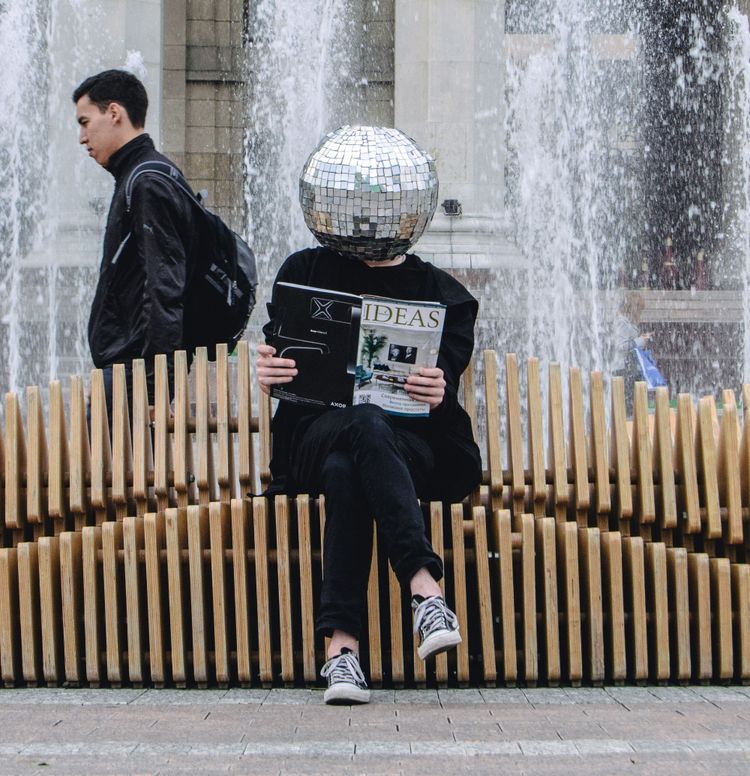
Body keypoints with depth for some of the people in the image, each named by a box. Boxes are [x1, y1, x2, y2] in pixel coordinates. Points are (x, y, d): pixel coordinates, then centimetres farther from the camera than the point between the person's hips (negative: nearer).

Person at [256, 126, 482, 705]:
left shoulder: (443, 294, 13)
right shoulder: (306, 272, 16)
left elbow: (447, 383, 2)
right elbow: (276, 361, 10)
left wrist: (437, 392, -23)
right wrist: (269, 373, -15)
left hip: (416, 444, 0)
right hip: (316, 433, 0)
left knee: (345, 471, -37)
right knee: (365, 425, -38)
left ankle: (342, 645, -43)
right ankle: (425, 588, -47)